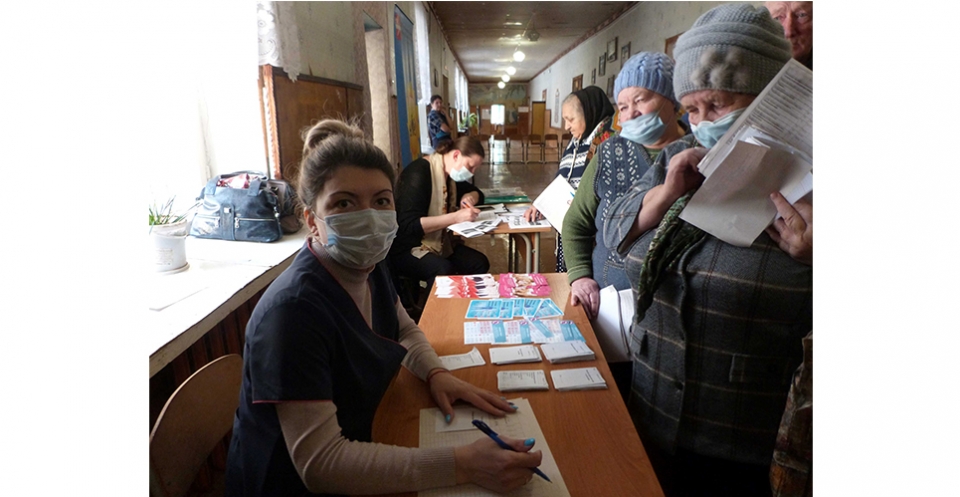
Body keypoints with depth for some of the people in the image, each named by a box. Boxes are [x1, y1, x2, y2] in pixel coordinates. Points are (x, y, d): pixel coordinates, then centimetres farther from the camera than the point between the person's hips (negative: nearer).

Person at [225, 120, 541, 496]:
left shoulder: (369, 268, -6)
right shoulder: (293, 309, -29)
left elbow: (404, 330, 13)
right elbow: (318, 463, -29)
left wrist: (436, 373, -8)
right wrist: (462, 464, -34)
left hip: (356, 445, 6)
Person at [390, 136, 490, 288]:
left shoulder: (451, 175, 6)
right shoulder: (419, 173, -19)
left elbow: (478, 193, 23)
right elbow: (408, 226, -27)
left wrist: (469, 197, -2)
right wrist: (456, 217, -30)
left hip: (440, 243, 8)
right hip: (407, 248, -8)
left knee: (479, 263, -17)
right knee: (444, 270, -35)